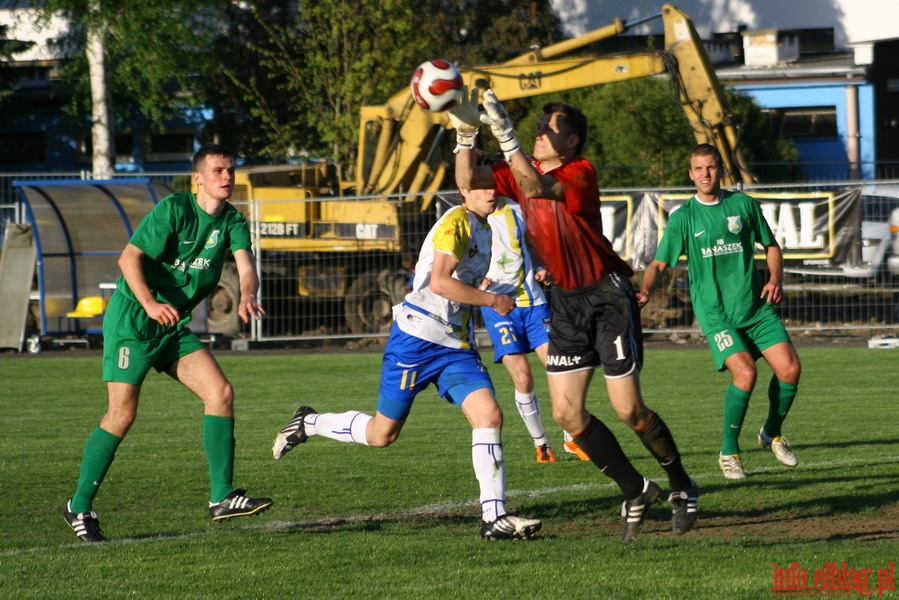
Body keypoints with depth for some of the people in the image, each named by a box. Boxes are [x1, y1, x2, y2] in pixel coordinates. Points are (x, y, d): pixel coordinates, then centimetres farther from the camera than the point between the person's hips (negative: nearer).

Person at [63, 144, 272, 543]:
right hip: (130, 319, -7)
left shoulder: (232, 221, 3)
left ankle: (222, 498, -6)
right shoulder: (173, 209, -14)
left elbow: (246, 265, -12)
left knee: (221, 392, -8)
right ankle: (80, 507, 5)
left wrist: (247, 296, -34)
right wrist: (150, 304, -35)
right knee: (122, 415, -9)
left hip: (174, 326, 7)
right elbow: (129, 257, -20)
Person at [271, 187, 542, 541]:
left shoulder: (483, 229, 14)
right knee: (382, 433, 4)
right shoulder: (456, 222, -14)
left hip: (457, 346, 7)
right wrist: (493, 301, -17)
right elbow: (439, 283, -25)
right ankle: (308, 423, 29)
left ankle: (494, 517, -16)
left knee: (489, 415, -14)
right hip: (417, 337, -7)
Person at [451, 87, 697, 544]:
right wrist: (466, 131, -16)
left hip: (608, 296, -7)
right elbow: (468, 181, -4)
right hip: (566, 300, 7)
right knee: (567, 413, 0)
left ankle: (681, 487, 18)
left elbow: (535, 187, -35)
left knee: (629, 411, -6)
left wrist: (505, 133, -40)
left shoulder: (580, 173, -17)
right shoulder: (521, 170, 5)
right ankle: (636, 491, 15)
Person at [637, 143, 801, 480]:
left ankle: (772, 433, 19)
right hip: (714, 311, -3)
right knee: (745, 372, -24)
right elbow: (660, 263, -3)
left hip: (756, 306, 3)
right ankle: (728, 452, -5)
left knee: (790, 367, -10)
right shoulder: (683, 217, 0)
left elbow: (770, 245, 18)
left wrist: (776, 279, 0)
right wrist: (645, 290, -23)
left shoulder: (743, 205, 6)